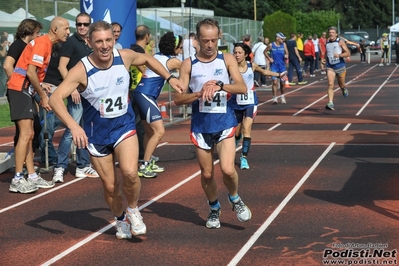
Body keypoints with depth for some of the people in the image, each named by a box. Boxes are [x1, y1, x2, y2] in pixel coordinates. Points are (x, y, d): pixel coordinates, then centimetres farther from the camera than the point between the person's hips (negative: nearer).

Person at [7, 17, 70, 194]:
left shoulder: (47, 44, 14)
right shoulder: (42, 43, -15)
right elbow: (30, 72, -20)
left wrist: (41, 87, 9)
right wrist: (43, 95, -14)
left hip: (26, 90, 10)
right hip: (19, 89, -10)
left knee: (29, 135, 12)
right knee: (25, 134, -12)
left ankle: (32, 177, 18)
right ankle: (17, 181, -11)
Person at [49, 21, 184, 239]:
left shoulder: (125, 57, -11)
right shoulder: (82, 70, -22)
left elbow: (147, 59, 13)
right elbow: (55, 98, -33)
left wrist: (169, 78, 8)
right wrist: (73, 126, -46)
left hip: (124, 126, 1)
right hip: (97, 133, -1)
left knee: (130, 173, -23)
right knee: (110, 186, 6)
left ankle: (133, 210, 7)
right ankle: (120, 220, 36)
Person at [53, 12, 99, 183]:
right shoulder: (71, 42, -5)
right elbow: (62, 67, -11)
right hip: (77, 92, -7)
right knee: (72, 129, -13)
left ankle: (83, 166, 18)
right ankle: (60, 167, -11)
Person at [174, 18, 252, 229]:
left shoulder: (227, 59, -2)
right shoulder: (188, 64, -2)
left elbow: (242, 87, -13)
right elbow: (178, 99, -5)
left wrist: (220, 85, -29)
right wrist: (200, 93, -22)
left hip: (224, 123, -1)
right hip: (201, 125, 1)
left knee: (228, 169, -16)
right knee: (207, 174, 9)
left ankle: (235, 199, 15)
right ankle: (214, 209, 34)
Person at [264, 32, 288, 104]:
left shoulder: (284, 45, 1)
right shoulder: (271, 45, -4)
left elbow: (287, 52, 1)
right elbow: (265, 52, 8)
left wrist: (286, 55, -21)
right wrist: (269, 58, -4)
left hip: (282, 66, 3)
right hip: (274, 66, -2)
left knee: (282, 82, 8)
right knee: (275, 82, -12)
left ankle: (282, 96, 30)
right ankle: (275, 98, -9)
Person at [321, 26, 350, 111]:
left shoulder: (340, 42, -7)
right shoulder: (327, 43, 6)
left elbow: (348, 53, -11)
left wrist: (339, 55, -26)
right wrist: (324, 59, 6)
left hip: (340, 66, -2)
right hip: (330, 67, 2)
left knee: (341, 84, 16)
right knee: (330, 84, -15)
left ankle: (344, 89, 54)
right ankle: (330, 103, -21)